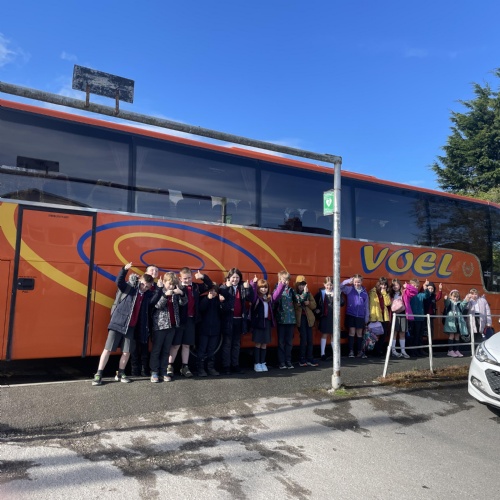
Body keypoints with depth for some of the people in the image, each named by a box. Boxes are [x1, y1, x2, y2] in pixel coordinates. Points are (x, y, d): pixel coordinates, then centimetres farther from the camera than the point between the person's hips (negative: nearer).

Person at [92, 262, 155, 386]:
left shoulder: (148, 295, 6)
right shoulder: (130, 288, -7)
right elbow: (119, 282, -23)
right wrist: (124, 270, -36)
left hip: (131, 327, 4)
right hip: (118, 323, -4)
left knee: (127, 352, 5)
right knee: (108, 349, 0)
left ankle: (120, 374, 24)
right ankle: (98, 375, 10)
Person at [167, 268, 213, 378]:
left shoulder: (196, 287, 8)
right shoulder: (178, 287, -7)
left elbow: (209, 285, 13)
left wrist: (203, 277, -1)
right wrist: (182, 286, -27)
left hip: (191, 320, 4)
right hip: (179, 319, -4)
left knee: (186, 345, 12)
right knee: (176, 344, 4)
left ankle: (185, 367, 21)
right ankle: (169, 366, 16)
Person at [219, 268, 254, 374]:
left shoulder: (242, 287, 8)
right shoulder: (224, 287, -3)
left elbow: (251, 299, -2)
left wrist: (248, 288, -15)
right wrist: (227, 287, -29)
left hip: (239, 319, 4)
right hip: (228, 319, -4)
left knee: (236, 343, 12)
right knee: (227, 343, 3)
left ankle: (235, 365, 21)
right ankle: (226, 366, 11)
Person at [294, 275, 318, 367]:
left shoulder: (309, 293, 12)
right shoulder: (295, 294, -2)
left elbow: (314, 305, 10)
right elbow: (296, 304, -19)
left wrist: (309, 303, -11)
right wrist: (304, 293, -24)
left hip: (308, 318, 4)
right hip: (300, 318, -4)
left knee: (310, 339, 4)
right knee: (303, 339, -7)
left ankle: (309, 358, 13)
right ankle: (302, 359, 5)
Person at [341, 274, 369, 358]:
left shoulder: (364, 292, 4)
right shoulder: (349, 289, -2)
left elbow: (367, 305, 9)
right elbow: (340, 287, -13)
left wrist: (367, 317, 9)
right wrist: (348, 281, -22)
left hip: (361, 316, 2)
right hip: (351, 315, -2)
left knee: (359, 333, 9)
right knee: (352, 332, 0)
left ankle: (360, 351, 18)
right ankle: (351, 351, 8)